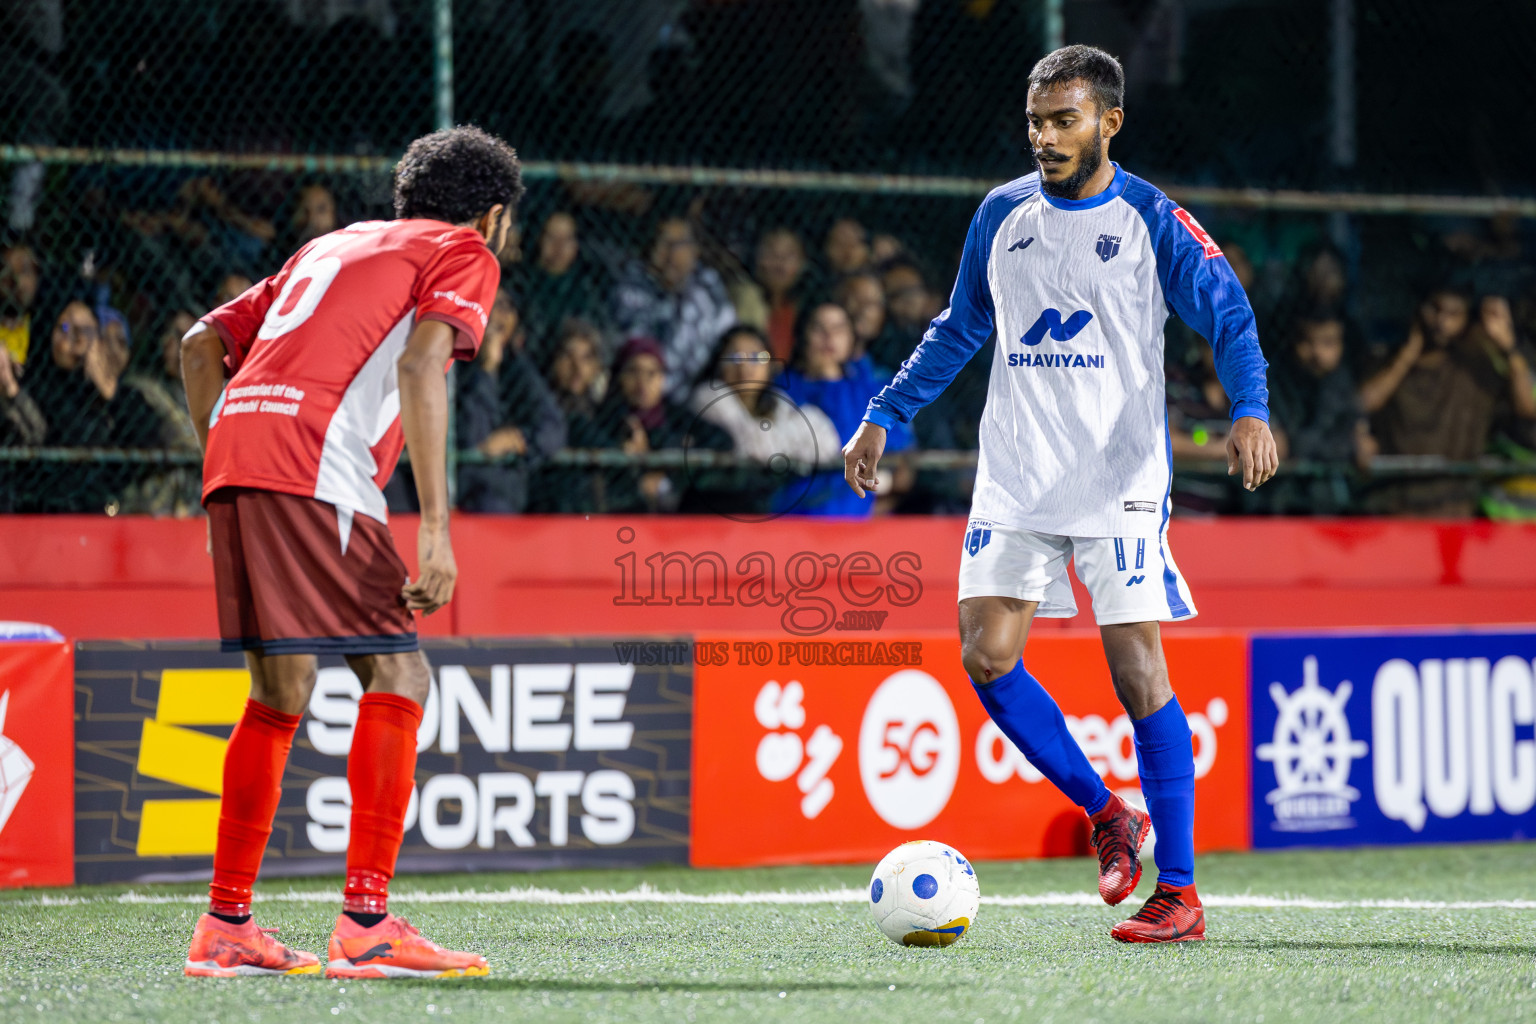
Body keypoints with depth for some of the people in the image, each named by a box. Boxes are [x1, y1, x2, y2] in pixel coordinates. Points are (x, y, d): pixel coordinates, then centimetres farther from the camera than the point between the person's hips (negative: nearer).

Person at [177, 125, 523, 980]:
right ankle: (367, 925, -12)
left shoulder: (333, 245, 32)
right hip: (315, 467, -8)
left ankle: (226, 927, 17)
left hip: (234, 452, 8)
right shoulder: (464, 252, 11)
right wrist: (436, 530, -13)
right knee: (399, 676, -5)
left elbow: (203, 342, 28)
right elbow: (419, 364, -8)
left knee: (280, 695, 14)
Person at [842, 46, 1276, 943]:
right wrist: (886, 416, 16)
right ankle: (1109, 816, 14)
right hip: (1015, 481, 5)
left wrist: (1250, 410, -22)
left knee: (1138, 673, -9)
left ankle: (1179, 894, -4)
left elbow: (1230, 317, -5)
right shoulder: (1003, 215, 10)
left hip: (1121, 484, -5)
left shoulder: (1151, 221, -3)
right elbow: (959, 330, 21)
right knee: (987, 657, -7)